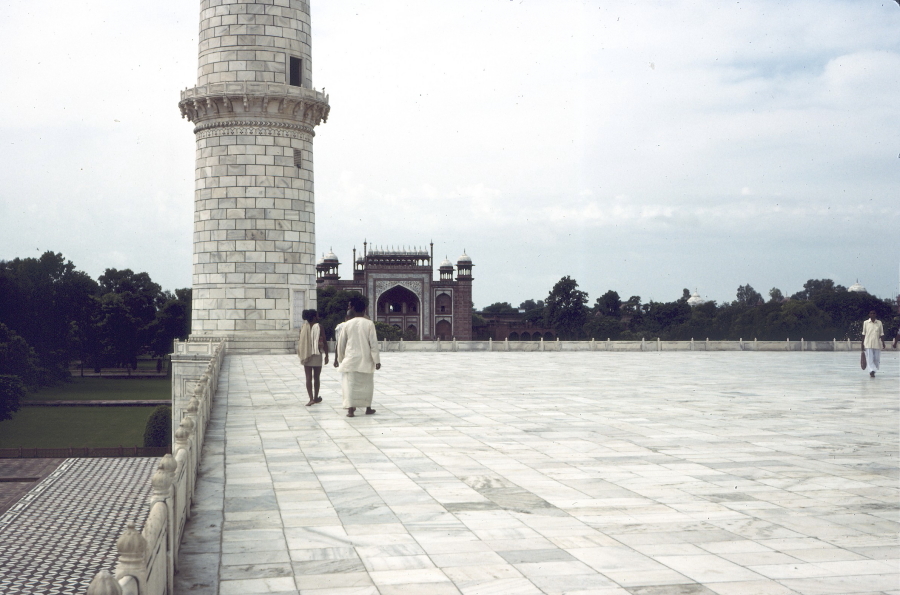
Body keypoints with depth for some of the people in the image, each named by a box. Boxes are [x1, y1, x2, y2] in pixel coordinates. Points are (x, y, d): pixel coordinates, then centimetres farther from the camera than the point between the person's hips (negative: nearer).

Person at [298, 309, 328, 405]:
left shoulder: (303, 328, 1)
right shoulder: (318, 327, -9)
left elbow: (300, 343, 7)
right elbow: (324, 343, -9)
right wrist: (326, 355, 0)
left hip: (306, 356, 2)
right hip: (317, 355, -2)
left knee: (308, 378, 3)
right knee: (316, 378, 12)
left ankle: (311, 398, -7)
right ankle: (316, 397, 23)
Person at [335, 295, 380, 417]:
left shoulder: (347, 325, -3)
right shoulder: (369, 324, -6)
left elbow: (341, 344, 4)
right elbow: (373, 343, -7)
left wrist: (340, 359, 18)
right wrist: (377, 360, -2)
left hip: (350, 360, 0)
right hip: (365, 361, 1)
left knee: (349, 384, 2)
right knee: (367, 384, 14)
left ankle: (350, 409, -5)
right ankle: (368, 408, 21)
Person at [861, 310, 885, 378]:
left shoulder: (879, 323, 5)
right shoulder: (865, 323, 3)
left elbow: (882, 334, 8)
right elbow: (863, 334, 7)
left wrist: (883, 343, 3)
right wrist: (862, 343, 5)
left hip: (877, 344, 2)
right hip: (868, 344, -2)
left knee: (876, 359, 4)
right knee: (870, 358, -11)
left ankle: (873, 370, 19)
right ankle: (871, 371, -15)